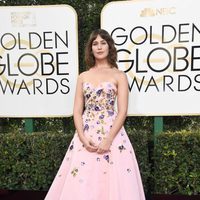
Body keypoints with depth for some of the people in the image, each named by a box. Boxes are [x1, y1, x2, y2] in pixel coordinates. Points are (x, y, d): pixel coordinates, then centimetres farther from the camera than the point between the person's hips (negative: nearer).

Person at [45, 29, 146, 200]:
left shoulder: (119, 75, 2)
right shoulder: (83, 77, 9)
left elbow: (123, 111, -6)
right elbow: (77, 111, 5)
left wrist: (108, 140, -14)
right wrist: (83, 138, -9)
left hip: (112, 132, -2)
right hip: (86, 134, 3)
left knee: (112, 182, 2)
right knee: (81, 183, 5)